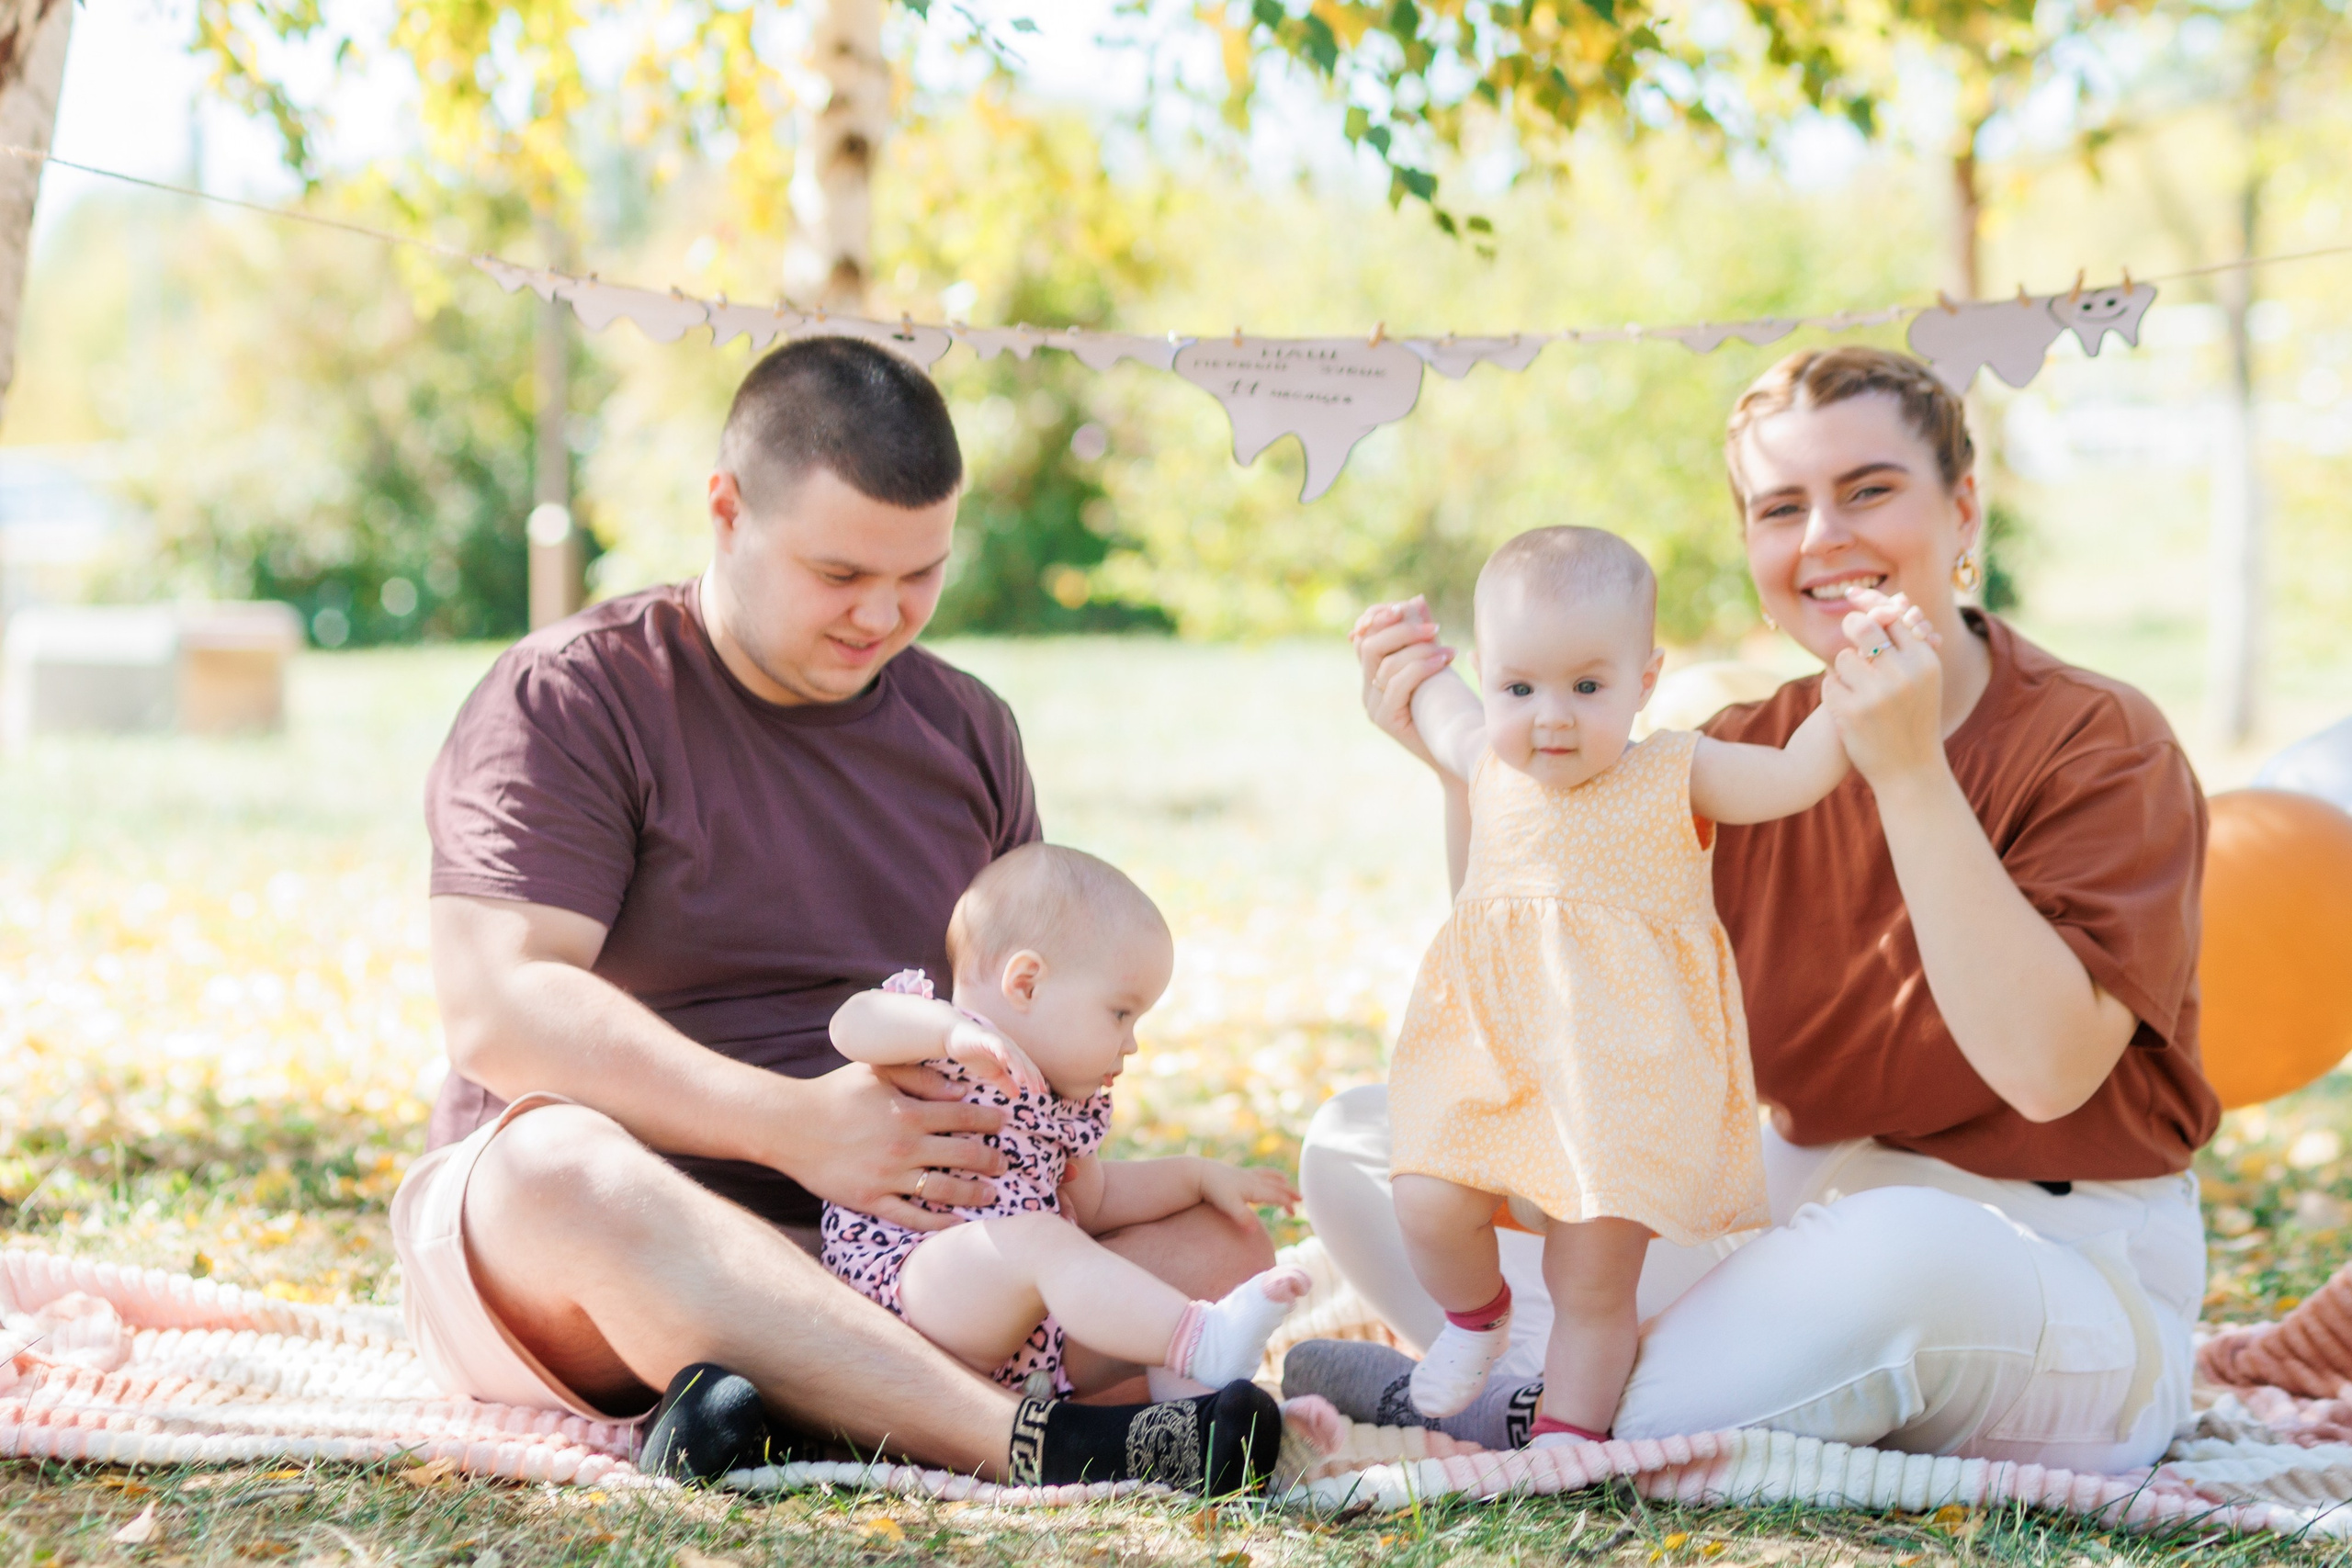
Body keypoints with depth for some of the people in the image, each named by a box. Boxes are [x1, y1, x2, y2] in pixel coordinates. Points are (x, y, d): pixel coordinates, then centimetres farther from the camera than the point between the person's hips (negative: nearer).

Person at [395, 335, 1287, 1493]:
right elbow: (496, 1012, -16)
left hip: (893, 1241, 5)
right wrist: (795, 1124, -24)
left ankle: (810, 1404, -38)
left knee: (1216, 1251, -16)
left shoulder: (966, 733, 16)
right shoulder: (568, 701, -3)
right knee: (560, 1164, -39)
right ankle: (1034, 1448, -47)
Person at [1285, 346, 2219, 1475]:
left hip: (2072, 1286, -5)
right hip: (1798, 1217, 6)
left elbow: (2044, 1067, -25)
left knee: (1904, 1243, -43)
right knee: (1358, 1141, -5)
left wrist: (1910, 770, -28)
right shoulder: (1743, 756, 5)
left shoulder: (2102, 745, -11)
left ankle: (1534, 1425, -21)